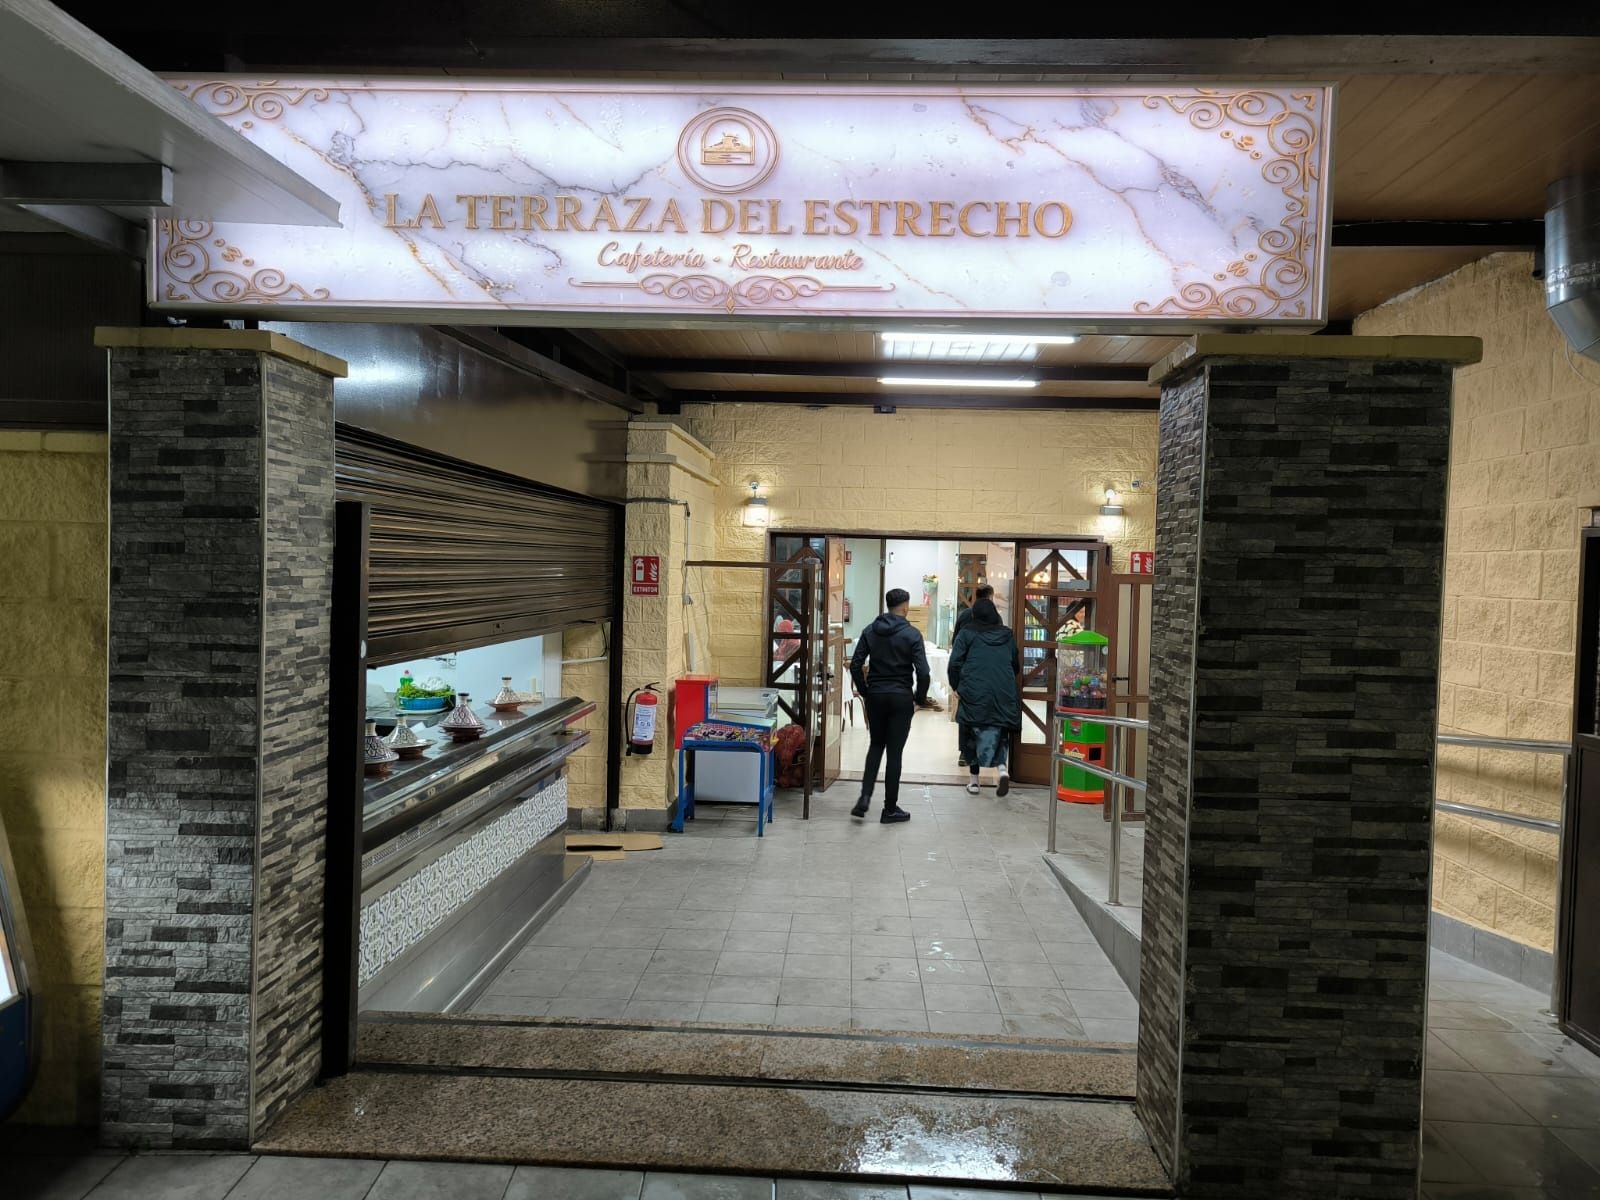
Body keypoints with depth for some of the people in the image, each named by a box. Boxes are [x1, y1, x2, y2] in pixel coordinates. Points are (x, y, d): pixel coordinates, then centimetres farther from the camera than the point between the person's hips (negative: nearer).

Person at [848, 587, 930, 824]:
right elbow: (922, 672, -14)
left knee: (876, 746, 18)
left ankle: (865, 797, 3)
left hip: (875, 696, 3)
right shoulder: (912, 634, -8)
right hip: (901, 698, -3)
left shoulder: (870, 631, 2)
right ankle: (890, 809, 10)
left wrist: (864, 692, 8)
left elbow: (855, 666, -2)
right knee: (894, 752, 4)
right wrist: (920, 699, 0)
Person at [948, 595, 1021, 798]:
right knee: (1000, 732, 13)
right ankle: (1002, 768, -11)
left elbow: (955, 663, -4)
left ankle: (974, 780, 14)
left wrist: (956, 686, 10)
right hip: (1004, 695, 2)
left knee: (974, 734, 10)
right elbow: (1016, 665, 17)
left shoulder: (967, 634, 1)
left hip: (974, 693, -2)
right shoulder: (1007, 635, 12)